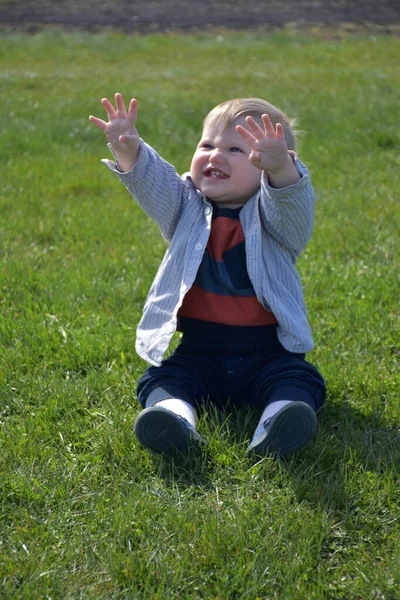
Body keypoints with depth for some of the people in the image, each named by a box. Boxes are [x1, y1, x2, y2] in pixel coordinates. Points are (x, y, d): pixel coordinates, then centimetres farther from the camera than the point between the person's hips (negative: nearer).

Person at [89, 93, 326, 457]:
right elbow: (153, 181, -11)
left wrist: (281, 168, -50)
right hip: (198, 353, 2)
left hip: (267, 355, -2)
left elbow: (292, 199, -26)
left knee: (299, 379, -24)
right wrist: (129, 152, -34)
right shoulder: (187, 210, 7)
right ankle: (175, 416, -44)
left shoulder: (272, 216, -3)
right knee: (159, 379, -19)